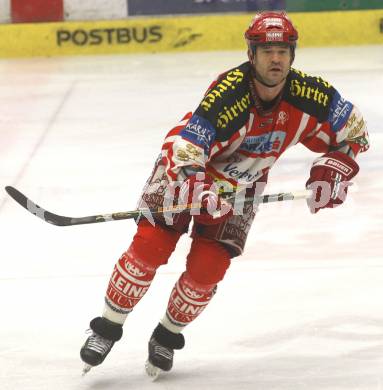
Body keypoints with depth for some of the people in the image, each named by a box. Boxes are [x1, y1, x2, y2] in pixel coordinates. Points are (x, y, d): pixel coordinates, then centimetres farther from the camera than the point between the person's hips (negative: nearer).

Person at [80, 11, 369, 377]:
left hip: (240, 187, 3)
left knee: (207, 269, -6)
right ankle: (108, 327, 4)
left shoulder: (309, 95, -23)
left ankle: (168, 335, 19)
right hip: (185, 170, -3)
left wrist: (333, 169, -17)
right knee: (149, 247, -13)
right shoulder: (227, 94, -36)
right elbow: (183, 149, -37)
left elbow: (354, 131, -4)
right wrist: (198, 191, -53)